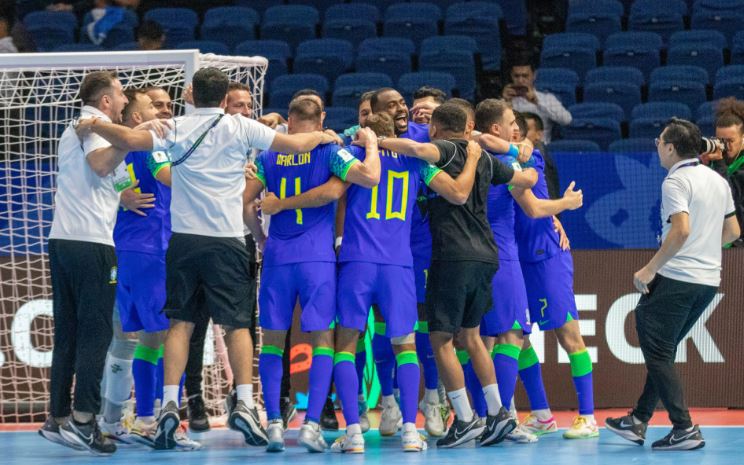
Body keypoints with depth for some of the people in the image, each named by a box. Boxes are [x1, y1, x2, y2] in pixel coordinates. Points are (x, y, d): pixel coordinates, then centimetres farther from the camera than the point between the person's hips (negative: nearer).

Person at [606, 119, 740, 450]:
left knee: (658, 353, -2)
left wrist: (650, 269, -18)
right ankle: (638, 422, 20)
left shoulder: (676, 181, -12)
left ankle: (684, 429, -9)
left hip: (676, 277, -9)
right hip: (709, 279, 9)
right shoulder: (718, 181, 13)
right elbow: (732, 231, 18)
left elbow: (682, 230, -24)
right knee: (662, 351, 17)